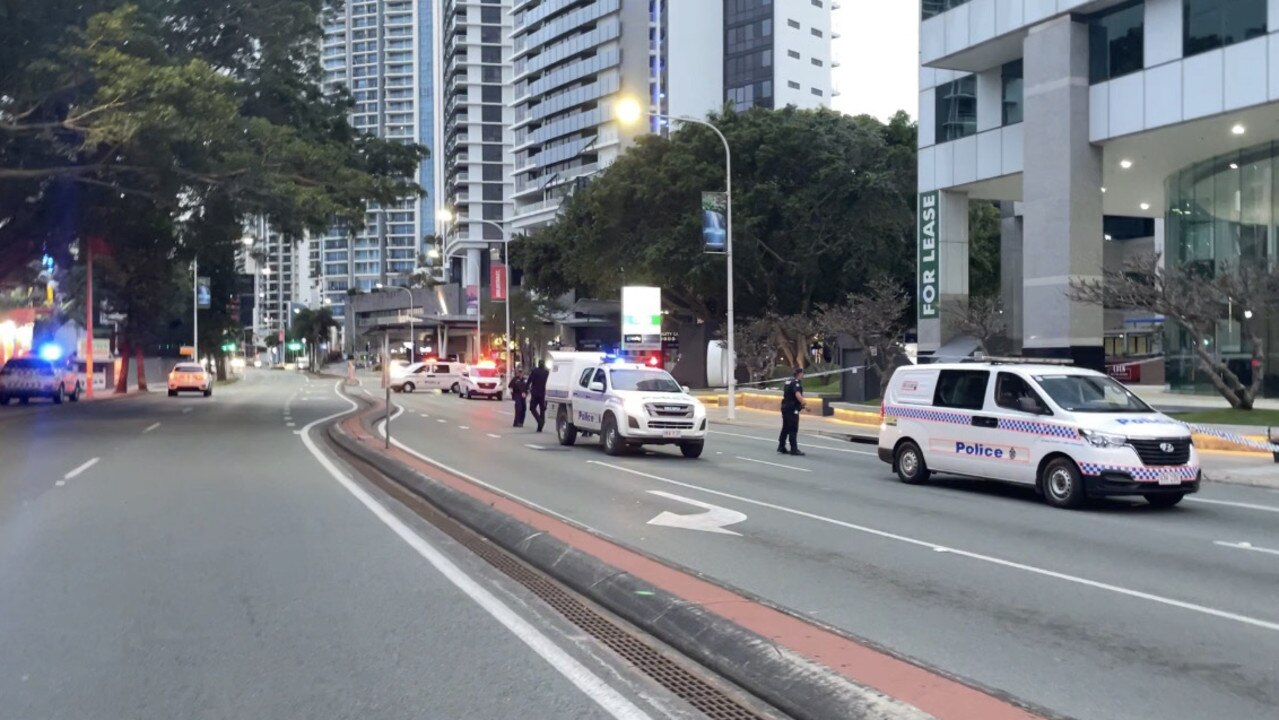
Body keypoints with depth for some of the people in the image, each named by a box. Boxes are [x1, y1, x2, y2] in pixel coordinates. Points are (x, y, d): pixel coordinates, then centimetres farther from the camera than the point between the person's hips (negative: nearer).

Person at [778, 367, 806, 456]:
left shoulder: (788, 382, 15)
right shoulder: (796, 383, -14)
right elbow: (798, 394, -31)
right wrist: (804, 404, -33)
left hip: (785, 407, 9)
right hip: (792, 408, -9)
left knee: (785, 428, 15)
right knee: (793, 430, -6)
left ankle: (781, 447, 20)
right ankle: (794, 449, -5)